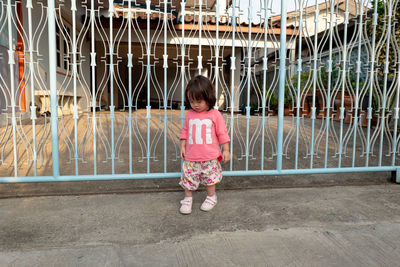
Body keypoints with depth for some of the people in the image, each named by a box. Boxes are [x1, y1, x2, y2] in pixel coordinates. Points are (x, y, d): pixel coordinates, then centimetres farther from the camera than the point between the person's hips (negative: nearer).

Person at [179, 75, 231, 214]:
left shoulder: (215, 114, -6)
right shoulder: (189, 114, 3)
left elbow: (222, 133, -1)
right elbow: (185, 131, 13)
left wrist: (226, 150, 0)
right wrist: (182, 146, 9)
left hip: (210, 156, -2)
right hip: (191, 156, 2)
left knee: (210, 178, 11)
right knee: (188, 177, 4)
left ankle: (211, 198, 33)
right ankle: (187, 199, 25)